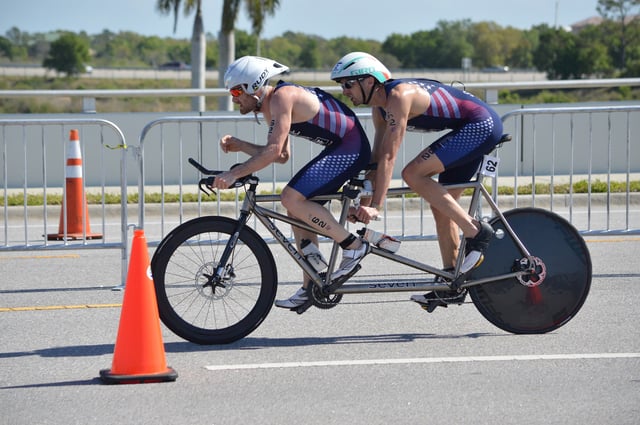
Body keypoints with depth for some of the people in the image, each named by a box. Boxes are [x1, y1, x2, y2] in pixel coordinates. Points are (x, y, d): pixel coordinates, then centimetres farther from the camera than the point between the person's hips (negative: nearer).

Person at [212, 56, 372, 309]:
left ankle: (354, 246, -10)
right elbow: (281, 155, 17)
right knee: (298, 209, 9)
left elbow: (273, 150, -27)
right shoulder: (269, 106, 13)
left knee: (292, 198, -19)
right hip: (339, 149, 11)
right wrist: (238, 146, 9)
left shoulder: (281, 98, -18)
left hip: (351, 148, -11)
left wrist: (234, 174, -26)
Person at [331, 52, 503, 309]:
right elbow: (377, 157, 11)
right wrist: (365, 199, 6)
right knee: (442, 207, 10)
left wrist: (375, 206, -27)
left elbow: (389, 156, -26)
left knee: (413, 174, -20)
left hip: (482, 126, -10)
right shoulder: (380, 106, 7)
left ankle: (476, 232, -18)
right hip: (473, 130, 10)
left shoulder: (399, 96, -22)